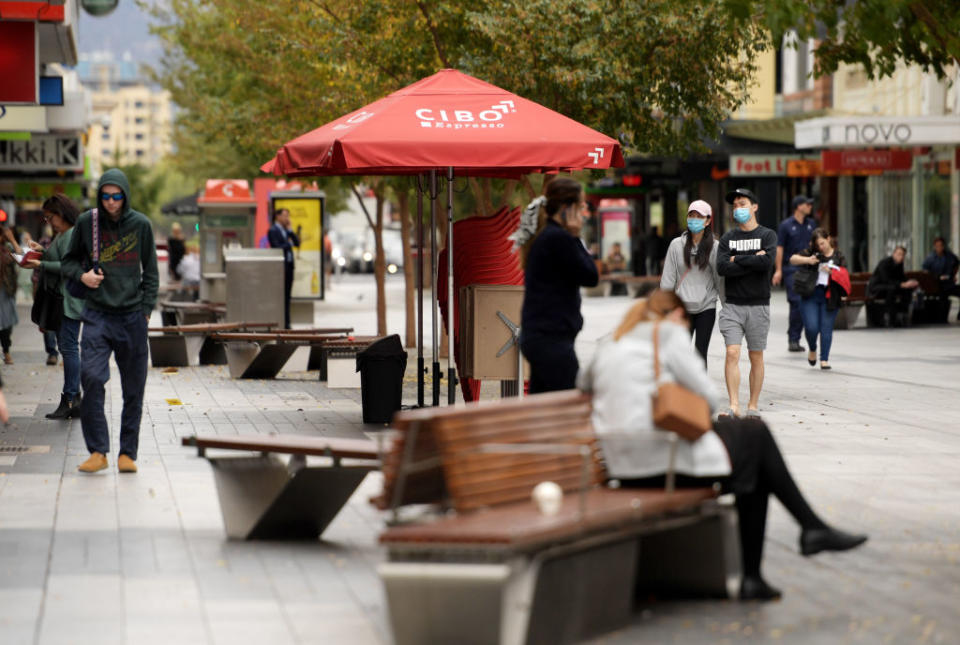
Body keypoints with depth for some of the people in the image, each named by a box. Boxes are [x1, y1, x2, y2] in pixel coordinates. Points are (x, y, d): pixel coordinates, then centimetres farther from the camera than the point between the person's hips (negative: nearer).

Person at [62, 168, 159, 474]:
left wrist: (147, 308, 0)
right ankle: (98, 450, -10)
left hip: (132, 315, 1)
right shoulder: (87, 222, 3)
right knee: (91, 377, -17)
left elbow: (150, 272, 8)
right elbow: (68, 261, 15)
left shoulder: (140, 224, 2)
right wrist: (81, 275, -6)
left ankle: (128, 452, 13)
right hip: (97, 314, 0)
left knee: (134, 389, 3)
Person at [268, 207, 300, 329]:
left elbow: (297, 243, 10)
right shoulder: (273, 230, -6)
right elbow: (276, 247, -16)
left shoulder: (287, 230, 17)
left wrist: (290, 231, 1)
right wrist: (288, 244, -4)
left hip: (289, 265, 8)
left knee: (287, 296, 8)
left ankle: (286, 323, 10)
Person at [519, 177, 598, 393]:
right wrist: (576, 237, -7)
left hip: (538, 337, 10)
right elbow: (591, 277, -9)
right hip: (552, 339, -10)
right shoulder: (559, 238, -16)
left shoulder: (545, 236, 15)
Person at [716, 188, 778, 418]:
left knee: (756, 357, 5)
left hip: (758, 305, -1)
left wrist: (737, 259, -8)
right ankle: (734, 405, -14)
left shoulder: (767, 235, 3)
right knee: (732, 353, -11)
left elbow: (767, 262, -16)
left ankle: (753, 406, 13)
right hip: (732, 305, 1)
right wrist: (753, 261, -10)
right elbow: (722, 267, -6)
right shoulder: (728, 238, 10)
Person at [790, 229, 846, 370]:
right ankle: (812, 350, 21)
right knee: (811, 327, -9)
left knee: (826, 329, -1)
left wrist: (831, 272, -14)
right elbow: (793, 259, 1)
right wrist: (807, 260, -15)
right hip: (810, 296, 0)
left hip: (829, 298, 0)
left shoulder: (838, 256, 8)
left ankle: (824, 359, 10)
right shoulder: (811, 252, 7)